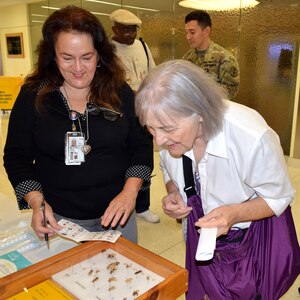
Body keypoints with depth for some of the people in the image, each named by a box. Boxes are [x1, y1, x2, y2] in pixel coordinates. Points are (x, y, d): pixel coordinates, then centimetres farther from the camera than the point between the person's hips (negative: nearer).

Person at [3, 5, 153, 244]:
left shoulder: (120, 92, -4)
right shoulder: (33, 96, -5)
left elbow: (142, 145, -3)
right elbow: (17, 156, -1)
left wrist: (130, 191, -17)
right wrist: (35, 201, -15)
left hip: (117, 213, 1)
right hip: (58, 218, 0)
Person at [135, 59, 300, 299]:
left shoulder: (253, 137, -35)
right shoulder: (170, 128, -20)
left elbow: (278, 198, -17)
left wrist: (234, 213, -34)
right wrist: (173, 193, -19)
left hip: (255, 238, -3)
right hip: (203, 230, 4)